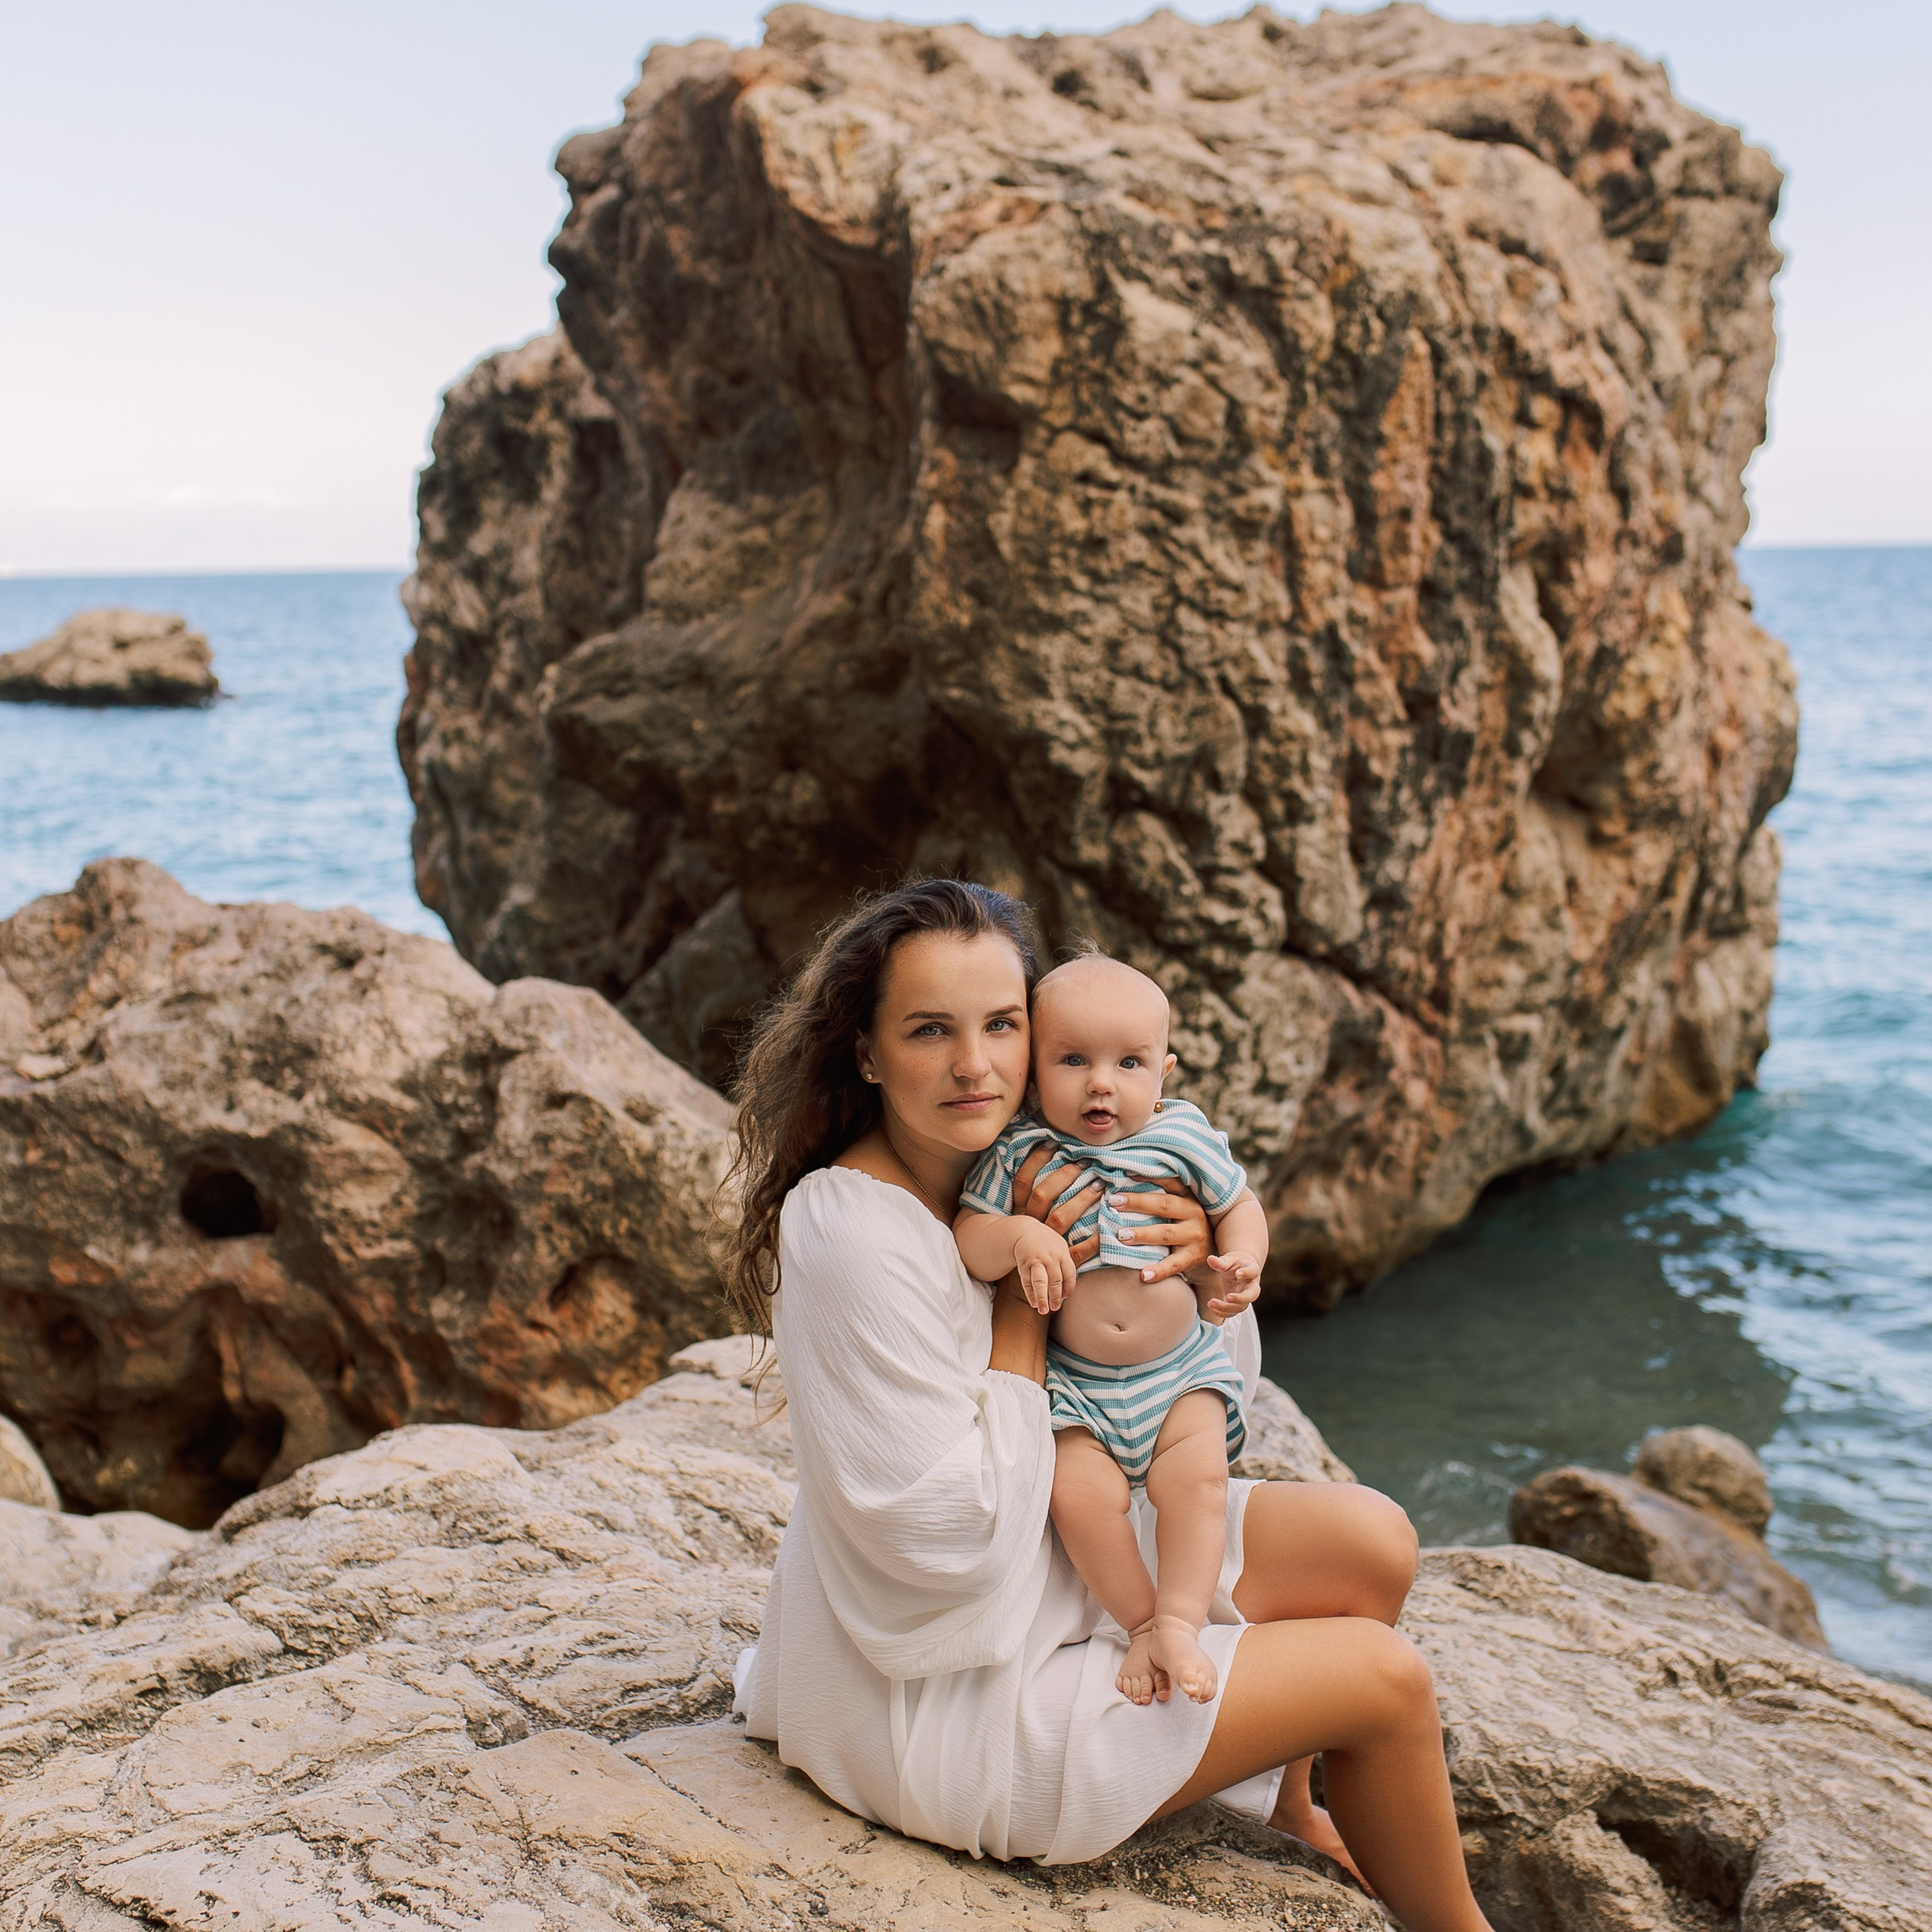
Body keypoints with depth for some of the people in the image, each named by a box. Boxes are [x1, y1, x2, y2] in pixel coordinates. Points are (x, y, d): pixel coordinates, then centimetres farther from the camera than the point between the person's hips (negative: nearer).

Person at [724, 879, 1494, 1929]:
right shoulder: (852, 1239, -27)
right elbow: (954, 1535, -28)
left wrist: (1205, 1251, -13)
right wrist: (1028, 1291, -22)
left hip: (1062, 1570, 8)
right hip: (946, 1710, -8)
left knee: (1373, 1541, 2)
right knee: (1385, 1678, -4)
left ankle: (1289, 1812, 27)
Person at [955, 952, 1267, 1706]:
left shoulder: (1185, 1136, -2)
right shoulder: (1017, 1152, -6)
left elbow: (1239, 1205, 11)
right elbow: (968, 1239, -8)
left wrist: (1240, 1264, -8)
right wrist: (1019, 1238, -28)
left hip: (1183, 1369, 1)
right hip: (1075, 1385, -1)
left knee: (1195, 1476, -20)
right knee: (1079, 1494, -17)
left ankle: (1180, 1623, -10)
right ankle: (1142, 1623, 0)